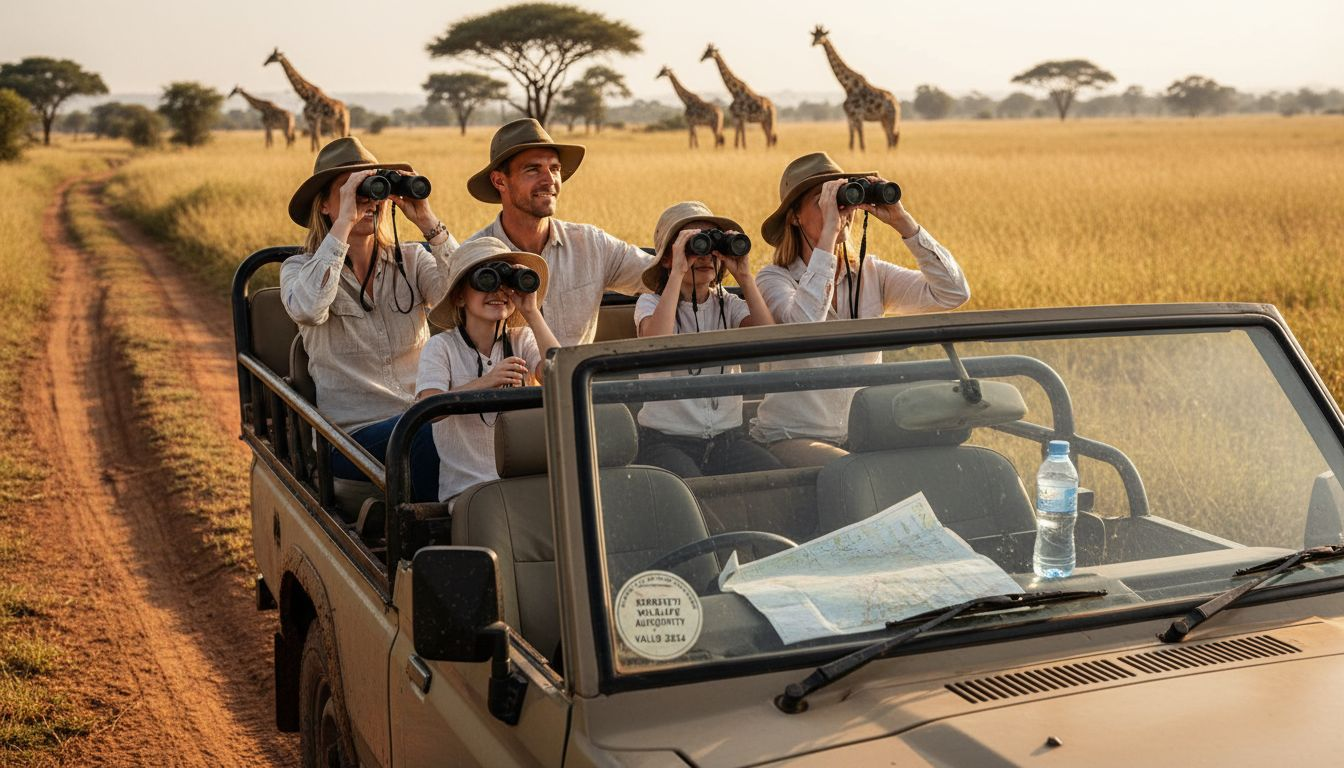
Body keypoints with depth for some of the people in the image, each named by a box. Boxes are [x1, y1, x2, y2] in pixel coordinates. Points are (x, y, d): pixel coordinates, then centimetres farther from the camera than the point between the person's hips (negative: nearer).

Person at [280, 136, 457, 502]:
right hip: (354, 433, -3)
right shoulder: (300, 268, 5)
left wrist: (427, 221, -11)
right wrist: (344, 222, -18)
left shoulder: (412, 260, 11)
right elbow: (306, 309, -21)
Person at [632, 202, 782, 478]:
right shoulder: (651, 303, 0)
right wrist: (678, 272, -21)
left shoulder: (729, 305, 10)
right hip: (667, 440, -3)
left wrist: (744, 276, -11)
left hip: (728, 437, 4)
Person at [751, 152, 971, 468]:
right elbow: (804, 325, -29)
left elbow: (953, 293, -7)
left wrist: (903, 221, -13)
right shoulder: (774, 278, -6)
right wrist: (827, 235, -27)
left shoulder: (871, 274, 6)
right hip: (793, 438, -4)